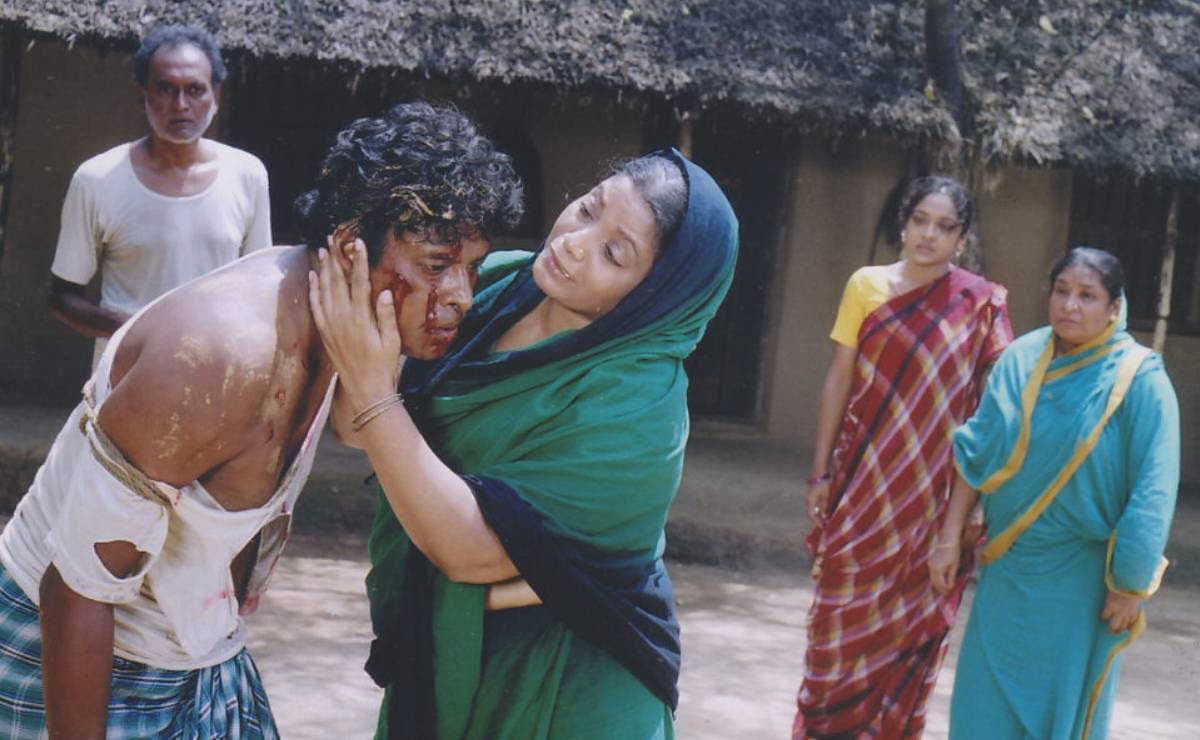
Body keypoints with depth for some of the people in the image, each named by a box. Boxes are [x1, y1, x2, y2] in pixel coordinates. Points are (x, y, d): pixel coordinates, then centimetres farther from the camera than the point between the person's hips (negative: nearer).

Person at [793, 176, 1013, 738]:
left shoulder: (980, 304, -1)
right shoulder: (867, 285, 3)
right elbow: (838, 380, 4)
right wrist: (821, 471, 1)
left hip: (935, 490, -1)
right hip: (865, 476, 1)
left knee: (912, 618, 7)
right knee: (846, 605, 4)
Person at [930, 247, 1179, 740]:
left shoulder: (1139, 380, -11)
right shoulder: (1020, 360, 1)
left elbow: (1152, 495, -12)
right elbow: (976, 453, 5)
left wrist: (1129, 588, -13)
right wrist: (950, 538, 3)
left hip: (1077, 584, -4)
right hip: (1007, 569, 4)